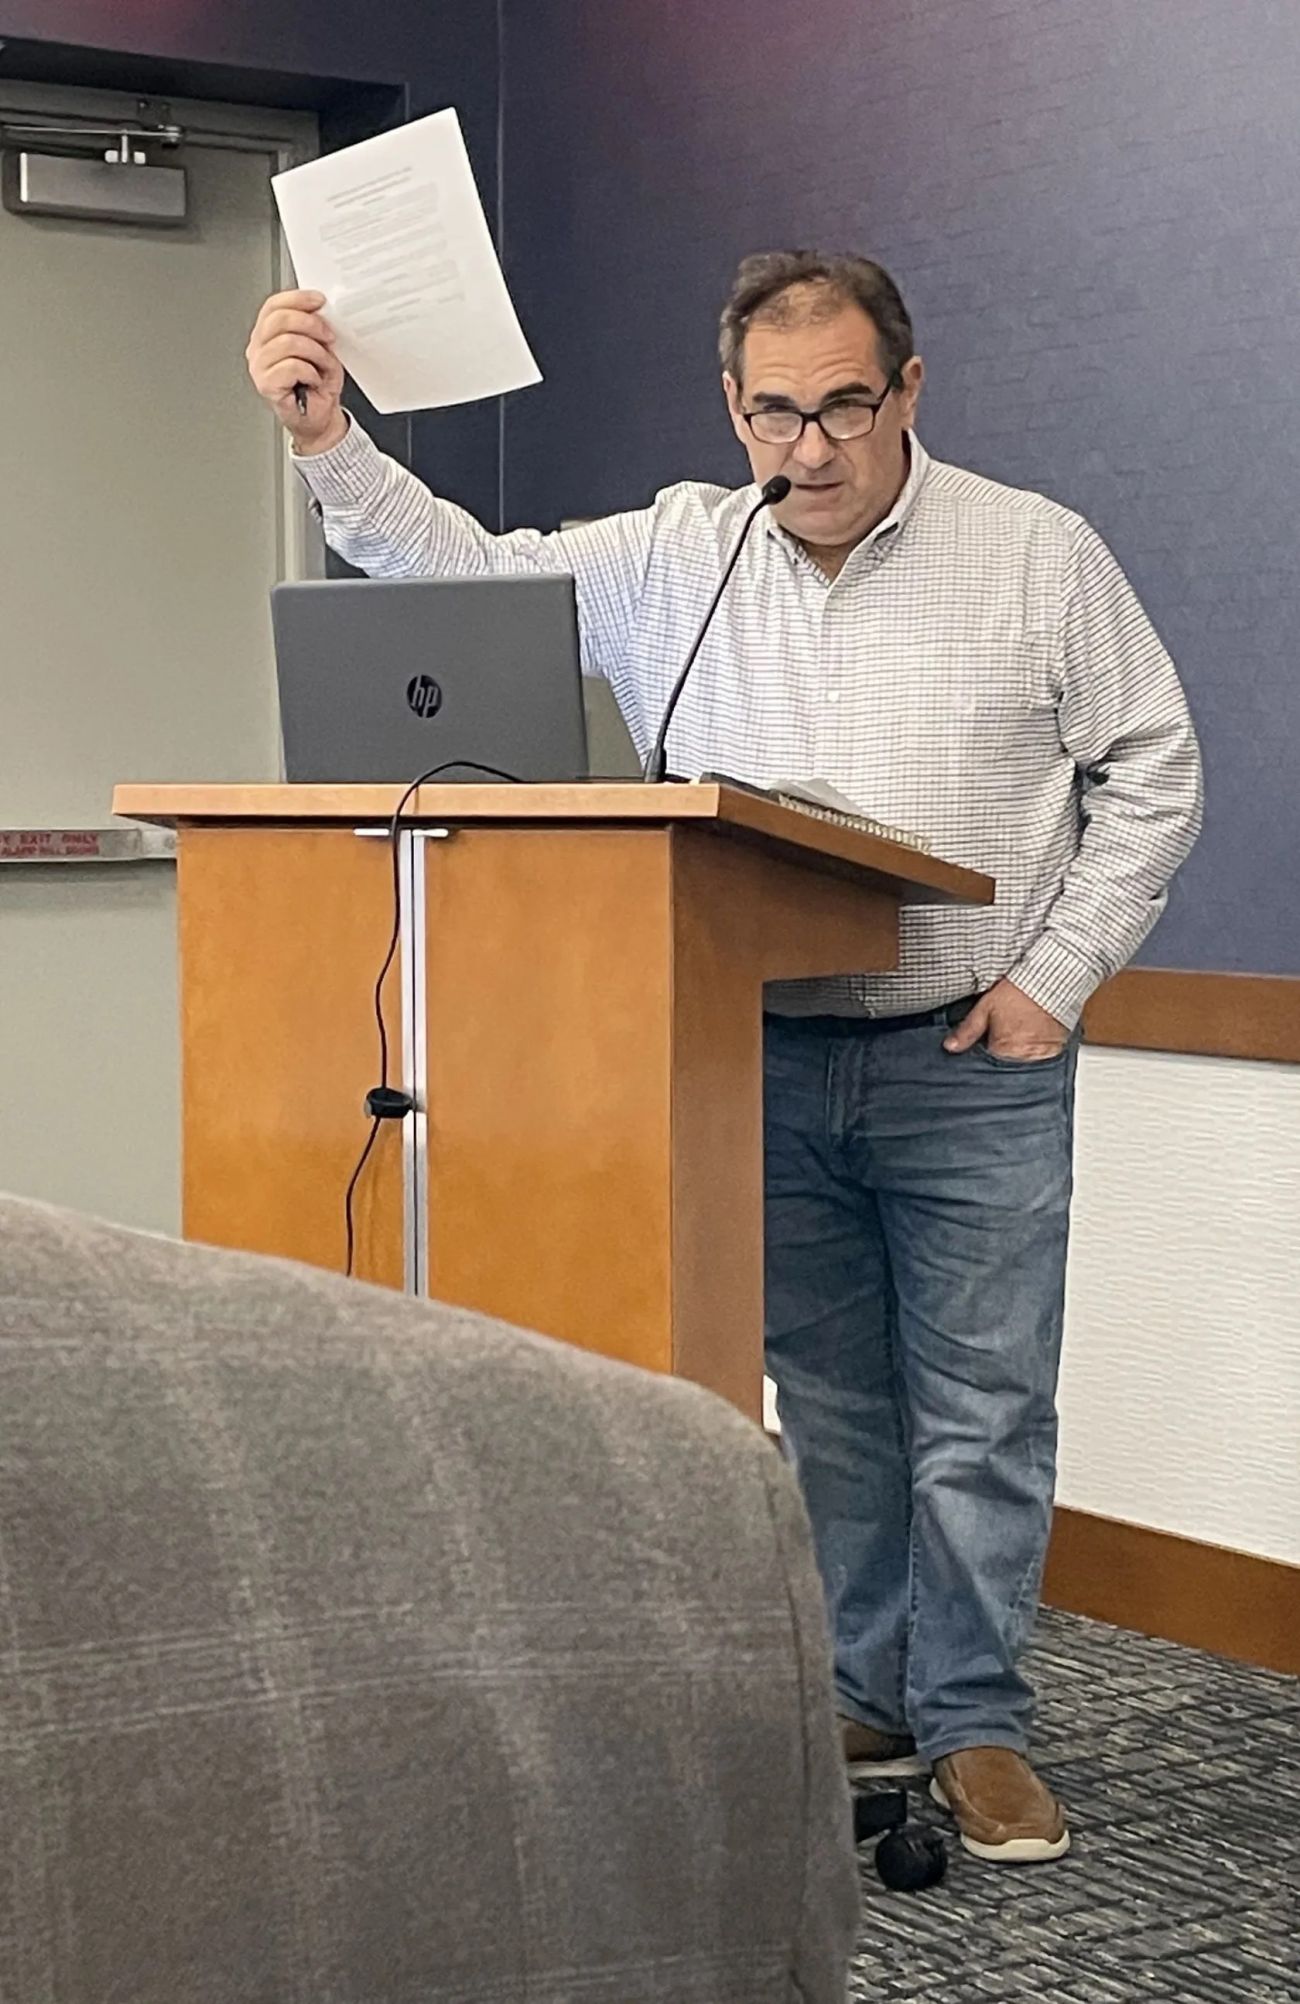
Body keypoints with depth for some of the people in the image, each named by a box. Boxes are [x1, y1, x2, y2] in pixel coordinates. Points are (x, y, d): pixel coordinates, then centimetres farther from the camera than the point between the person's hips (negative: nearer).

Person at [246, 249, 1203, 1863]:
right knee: (827, 1400, 11)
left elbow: (1150, 773, 1)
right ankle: (870, 1696, 24)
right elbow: (465, 573, 2)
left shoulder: (1038, 556, -2)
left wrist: (1057, 975, -6)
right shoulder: (671, 559, 4)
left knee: (981, 1411, 0)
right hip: (771, 1060, 3)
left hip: (971, 1061, -3)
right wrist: (328, 443, -13)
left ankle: (975, 1724, 11)